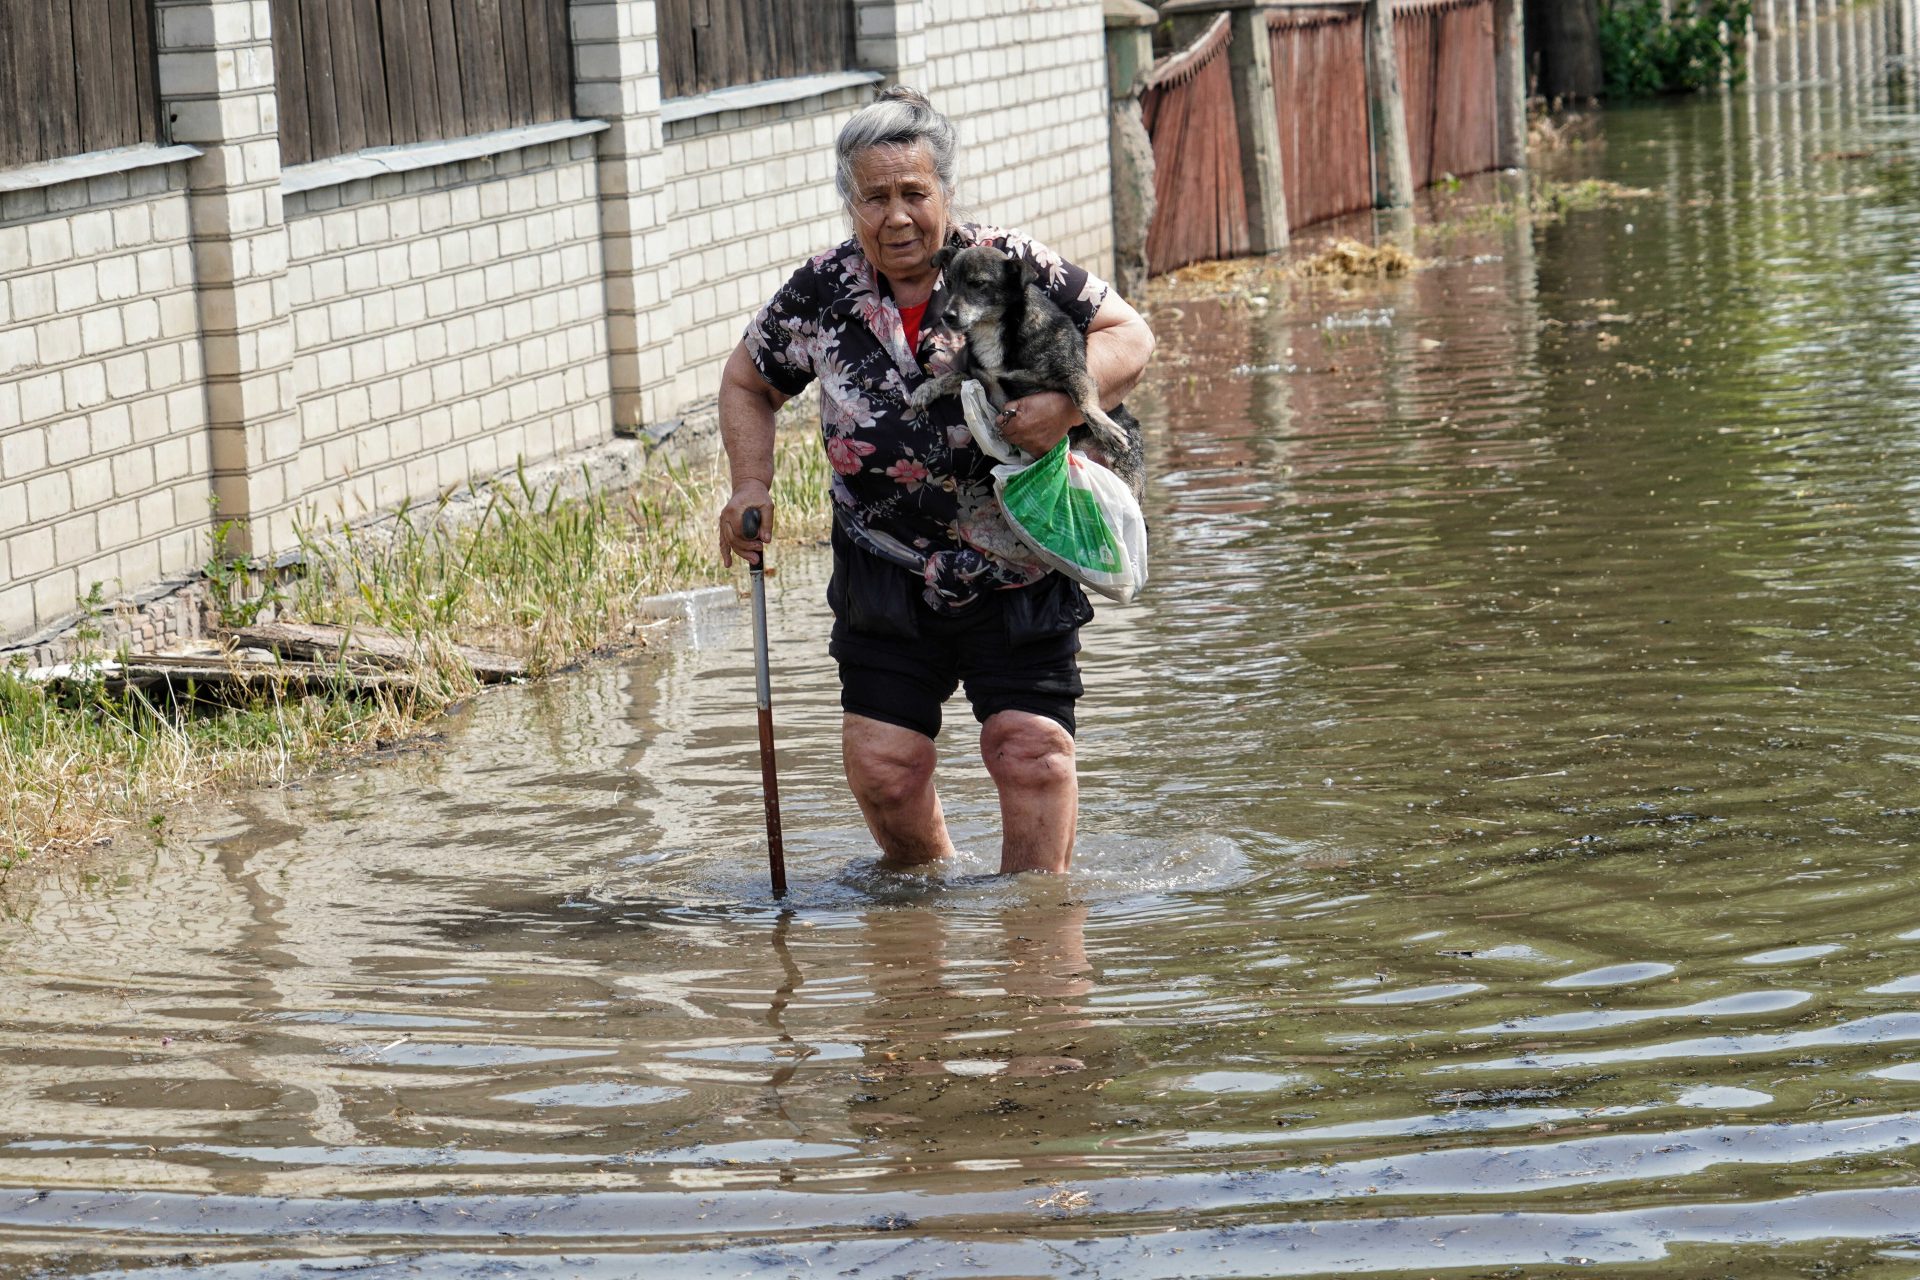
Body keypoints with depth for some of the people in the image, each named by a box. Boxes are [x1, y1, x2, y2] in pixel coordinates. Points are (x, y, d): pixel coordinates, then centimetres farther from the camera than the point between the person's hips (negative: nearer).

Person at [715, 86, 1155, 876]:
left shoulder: (1011, 267, -9)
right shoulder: (820, 294, -2)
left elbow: (1128, 335, -4)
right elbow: (747, 383, 15)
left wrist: (1069, 402, -24)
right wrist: (752, 486, -1)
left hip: (1018, 572, -2)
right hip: (886, 574, 2)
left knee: (1029, 746, -8)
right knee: (881, 764, 1)